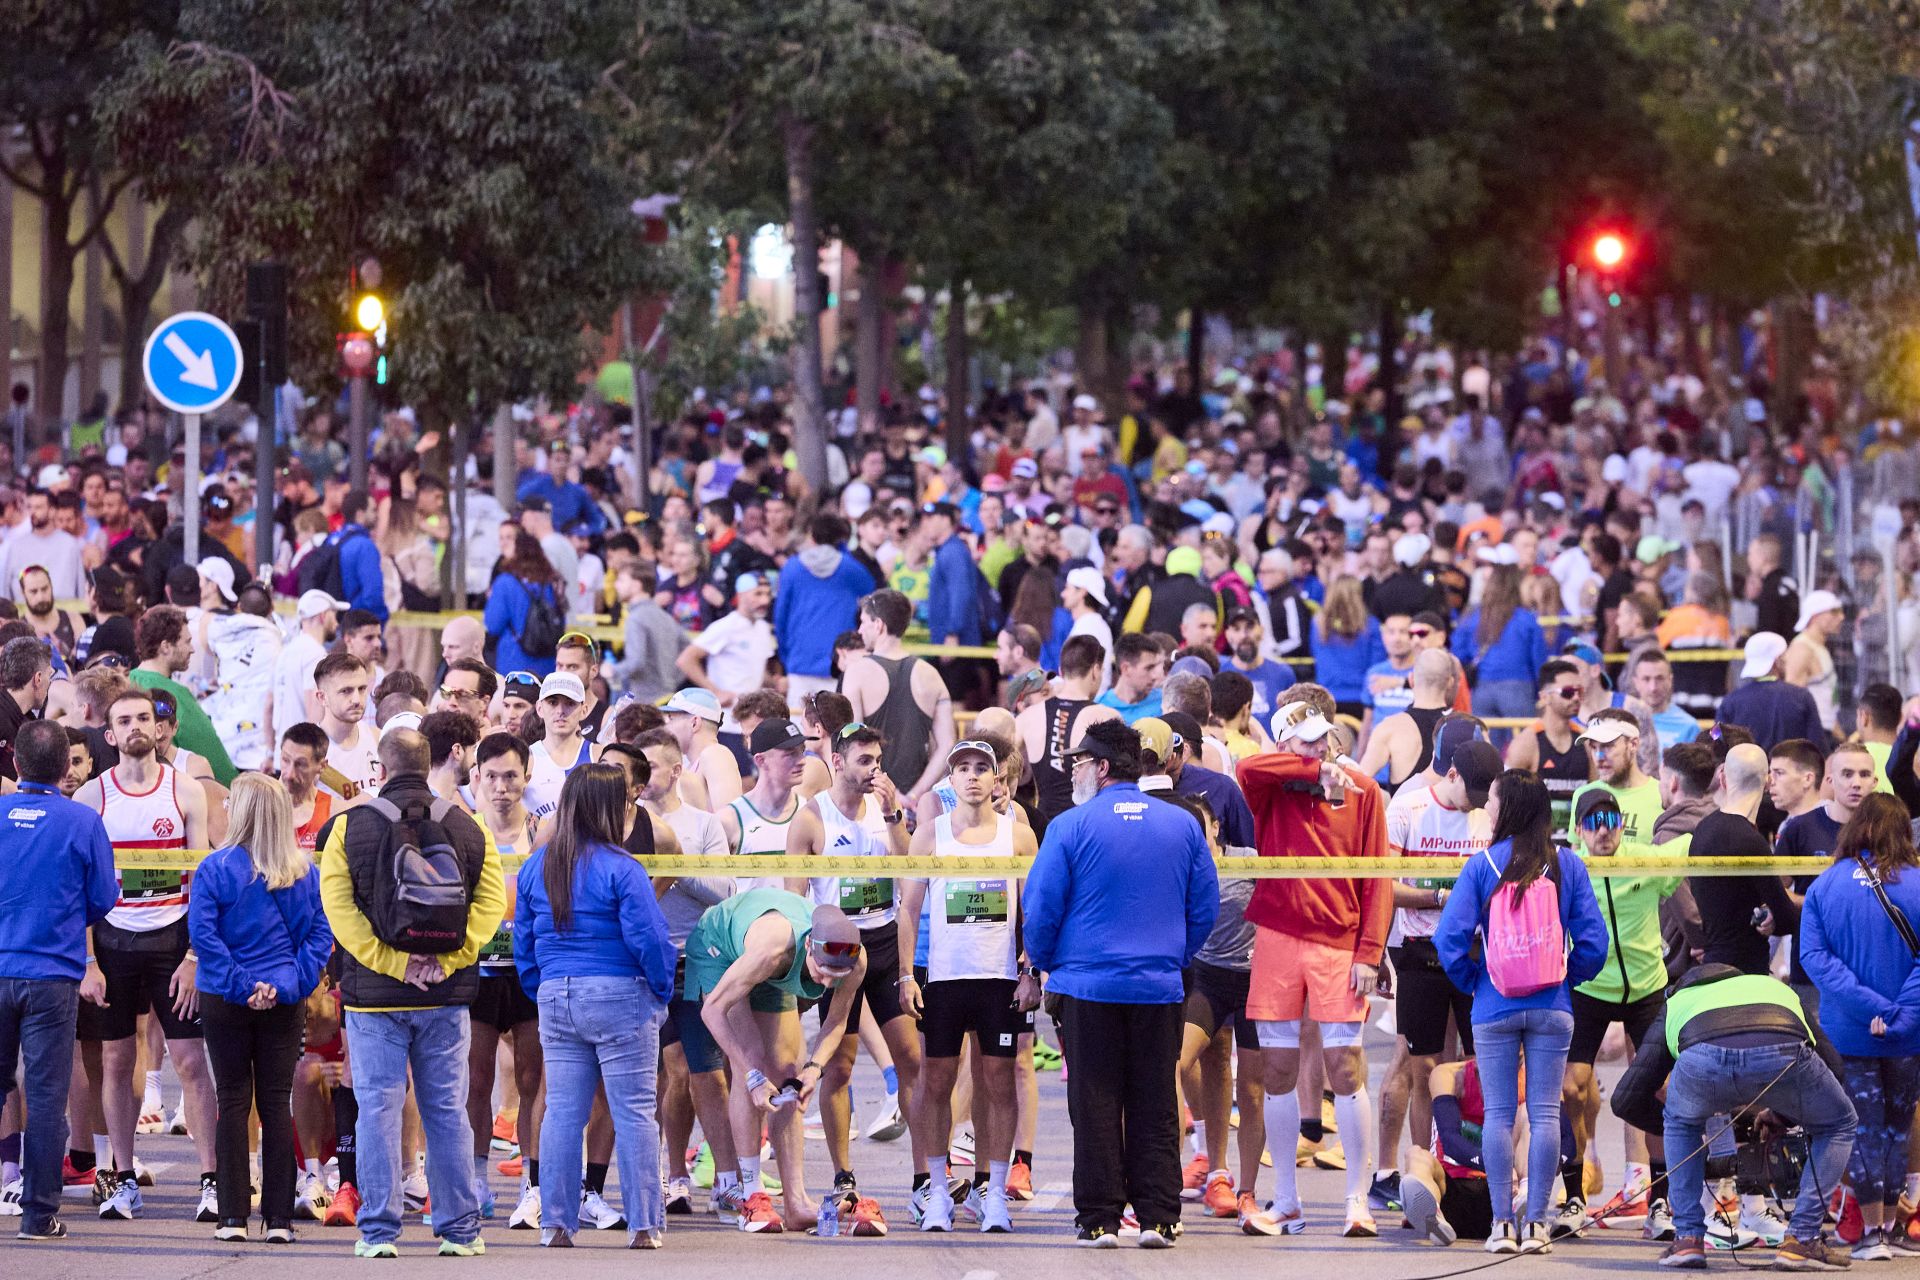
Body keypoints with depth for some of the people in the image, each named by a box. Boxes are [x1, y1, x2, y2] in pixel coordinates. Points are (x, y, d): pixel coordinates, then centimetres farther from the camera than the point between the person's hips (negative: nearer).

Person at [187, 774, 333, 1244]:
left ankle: (233, 1217, 2)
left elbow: (203, 933, -15)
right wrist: (288, 983, -8)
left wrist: (240, 983, -13)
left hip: (227, 1002, -2)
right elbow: (319, 935, -4)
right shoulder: (305, 872, 0)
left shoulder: (215, 869, -9)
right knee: (277, 1103, 6)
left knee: (234, 1102, 4)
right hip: (285, 1009, 2)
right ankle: (279, 1218, 4)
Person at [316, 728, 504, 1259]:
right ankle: (459, 1229, 9)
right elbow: (492, 902, -4)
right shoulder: (468, 829, 3)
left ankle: (379, 1230, -1)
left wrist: (391, 961, -12)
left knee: (378, 1109, 2)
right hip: (446, 996, 2)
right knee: (446, 1110, 7)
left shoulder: (349, 827, -2)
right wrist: (447, 958, -8)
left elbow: (338, 906, -11)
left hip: (375, 995, -2)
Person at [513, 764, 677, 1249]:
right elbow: (649, 937, -13)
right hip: (618, 993, -5)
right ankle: (643, 1224, 1)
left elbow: (523, 941, 11)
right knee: (633, 1112, 0)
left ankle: (556, 1223, 7)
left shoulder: (534, 868, 7)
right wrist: (662, 991, 2)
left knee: (562, 1112, 7)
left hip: (555, 997, 5)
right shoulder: (620, 869, -12)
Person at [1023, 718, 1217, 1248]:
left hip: (1088, 985, -3)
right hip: (1159, 986, 3)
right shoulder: (1182, 826, 4)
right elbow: (1205, 906, 8)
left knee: (1095, 1107, 3)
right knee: (1154, 1109, 7)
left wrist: (1043, 962, 12)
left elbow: (1040, 905, -5)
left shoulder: (1070, 827, -7)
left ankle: (1099, 1220, 2)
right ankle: (1157, 1218, 3)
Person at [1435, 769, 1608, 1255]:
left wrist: (1472, 981, 7)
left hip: (1495, 1010, -1)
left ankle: (1502, 1224, 2)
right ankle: (1537, 1224, 1)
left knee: (1499, 1114, 4)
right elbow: (1593, 941, -3)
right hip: (1552, 1008, 1)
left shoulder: (1481, 866, -6)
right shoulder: (1568, 865, -1)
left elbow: (1450, 939, -10)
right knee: (1545, 1113, 3)